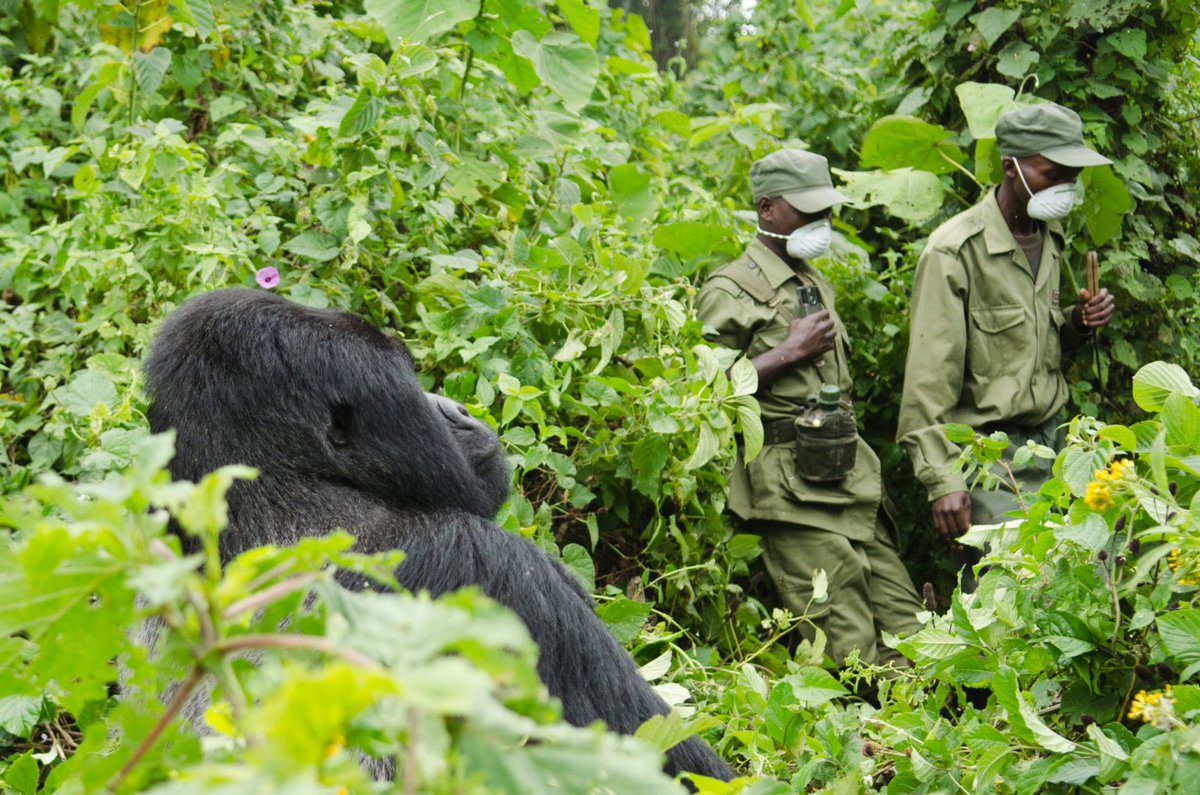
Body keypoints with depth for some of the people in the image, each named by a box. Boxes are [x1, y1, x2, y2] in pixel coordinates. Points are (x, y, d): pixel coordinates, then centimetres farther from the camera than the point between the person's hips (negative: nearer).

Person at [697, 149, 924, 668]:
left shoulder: (816, 285, 24)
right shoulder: (731, 290, -4)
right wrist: (790, 352, -12)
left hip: (850, 474, 8)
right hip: (790, 484, -8)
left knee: (905, 631, 1)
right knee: (853, 649, -12)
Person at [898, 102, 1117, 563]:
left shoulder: (1050, 239, 12)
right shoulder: (954, 252, -12)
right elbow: (930, 379, -13)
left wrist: (1077, 324, 3)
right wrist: (943, 480, -18)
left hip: (1050, 439, 7)